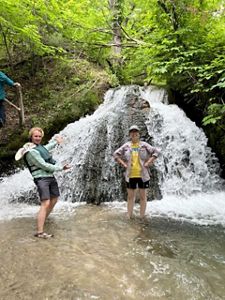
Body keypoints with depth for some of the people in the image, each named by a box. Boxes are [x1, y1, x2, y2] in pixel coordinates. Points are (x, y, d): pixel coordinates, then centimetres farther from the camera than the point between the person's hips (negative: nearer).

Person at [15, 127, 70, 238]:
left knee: (54, 199, 18)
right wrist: (61, 168, -12)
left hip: (51, 176, 9)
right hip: (41, 178, -9)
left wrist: (56, 141, 44)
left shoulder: (39, 146, 10)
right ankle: (40, 232, -15)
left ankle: (43, 220, 35)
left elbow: (46, 148, 35)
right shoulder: (31, 151, -17)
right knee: (45, 204, -17)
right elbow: (44, 165, -19)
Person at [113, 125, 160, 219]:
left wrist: (148, 163, -9)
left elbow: (156, 152, -2)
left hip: (143, 175, -1)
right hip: (130, 175, 1)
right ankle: (129, 217, 19)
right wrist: (123, 164, -1)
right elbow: (116, 154, 9)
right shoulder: (126, 146, 5)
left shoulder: (144, 145, 1)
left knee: (143, 196, 6)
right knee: (130, 196, 9)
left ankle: (142, 217, 17)